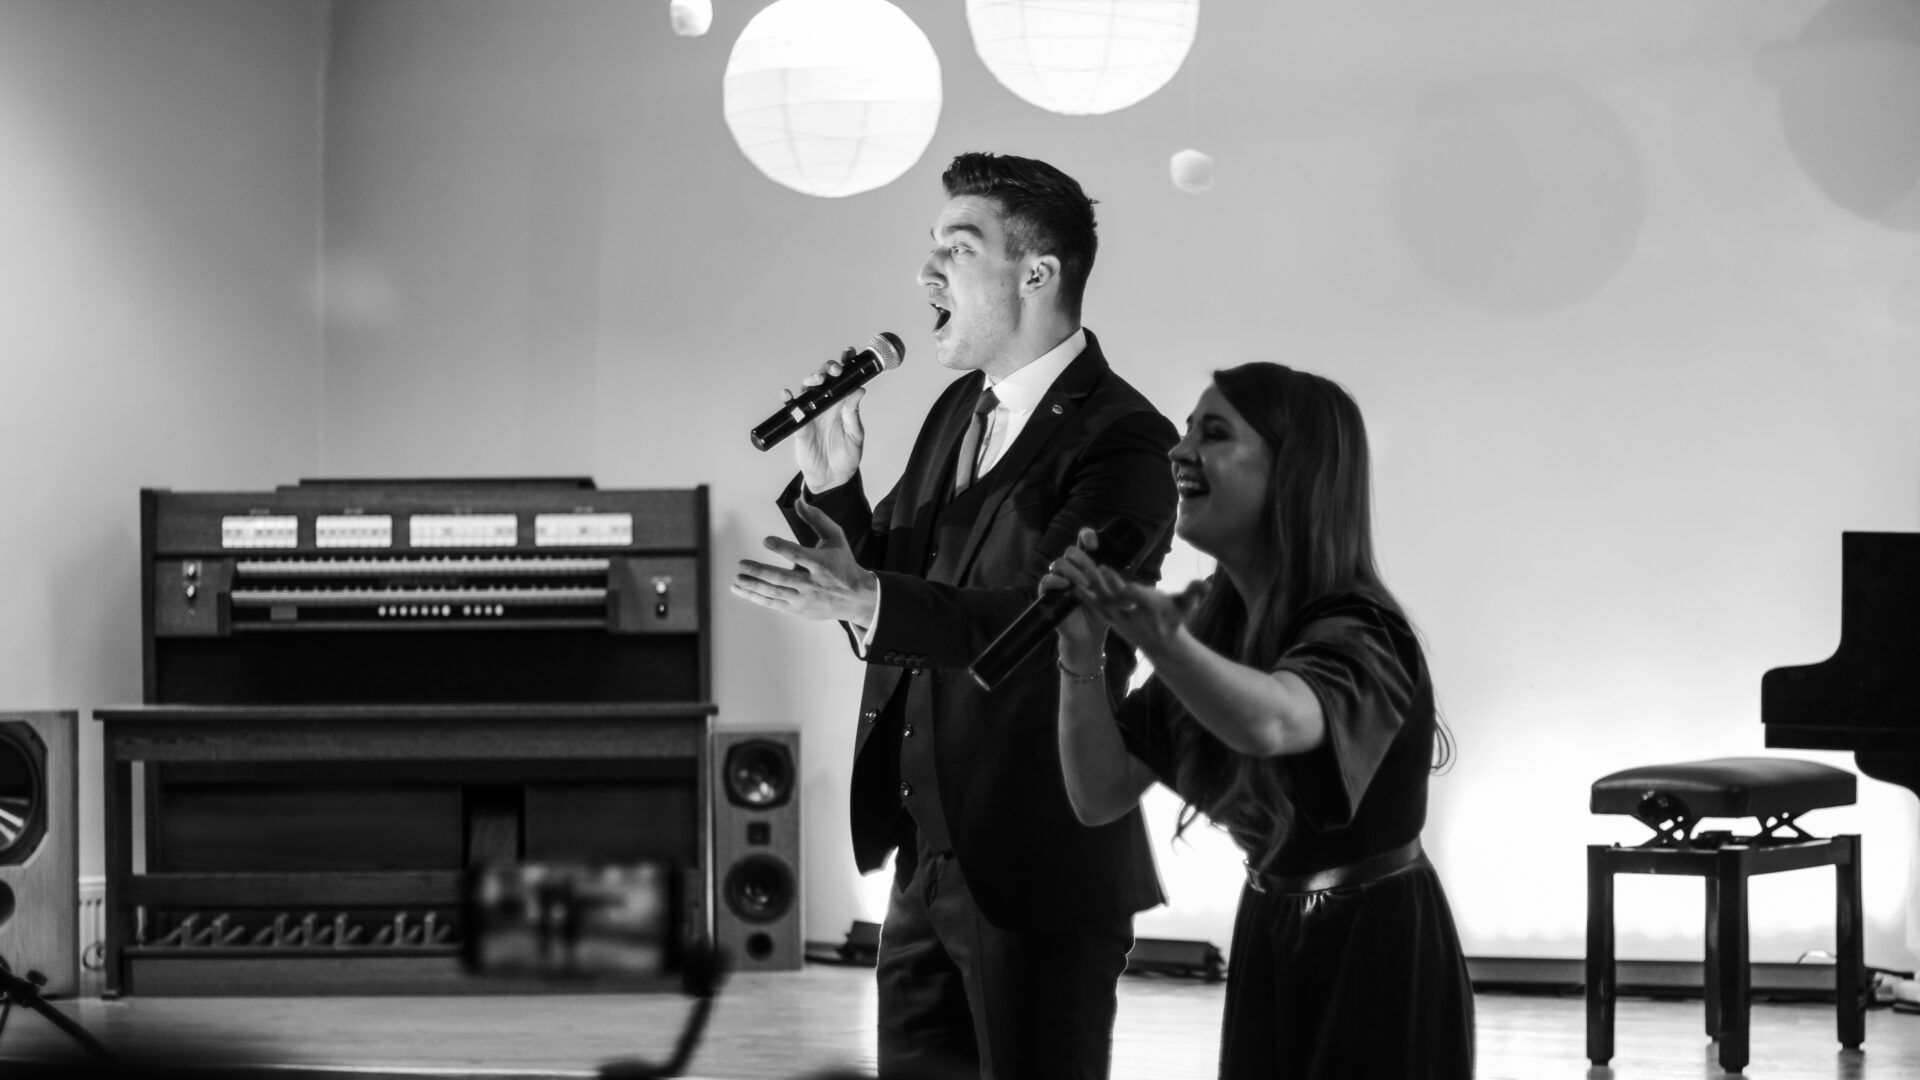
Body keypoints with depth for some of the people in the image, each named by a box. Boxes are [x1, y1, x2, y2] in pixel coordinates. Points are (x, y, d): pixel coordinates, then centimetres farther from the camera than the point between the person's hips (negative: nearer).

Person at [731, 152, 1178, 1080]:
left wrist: (871, 603, -40)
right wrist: (831, 488, -6)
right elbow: (889, 604, 12)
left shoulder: (1121, 441, -16)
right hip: (925, 856, 8)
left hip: (1040, 872, -8)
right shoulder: (958, 411, 11)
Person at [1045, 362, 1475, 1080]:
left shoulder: (1358, 636, -22)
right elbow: (1101, 794, -4)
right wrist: (1080, 652, -18)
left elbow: (1270, 721, -45)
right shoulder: (1214, 624, 0)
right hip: (1267, 944, 7)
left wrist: (1160, 638, -61)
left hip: (1376, 965, -7)